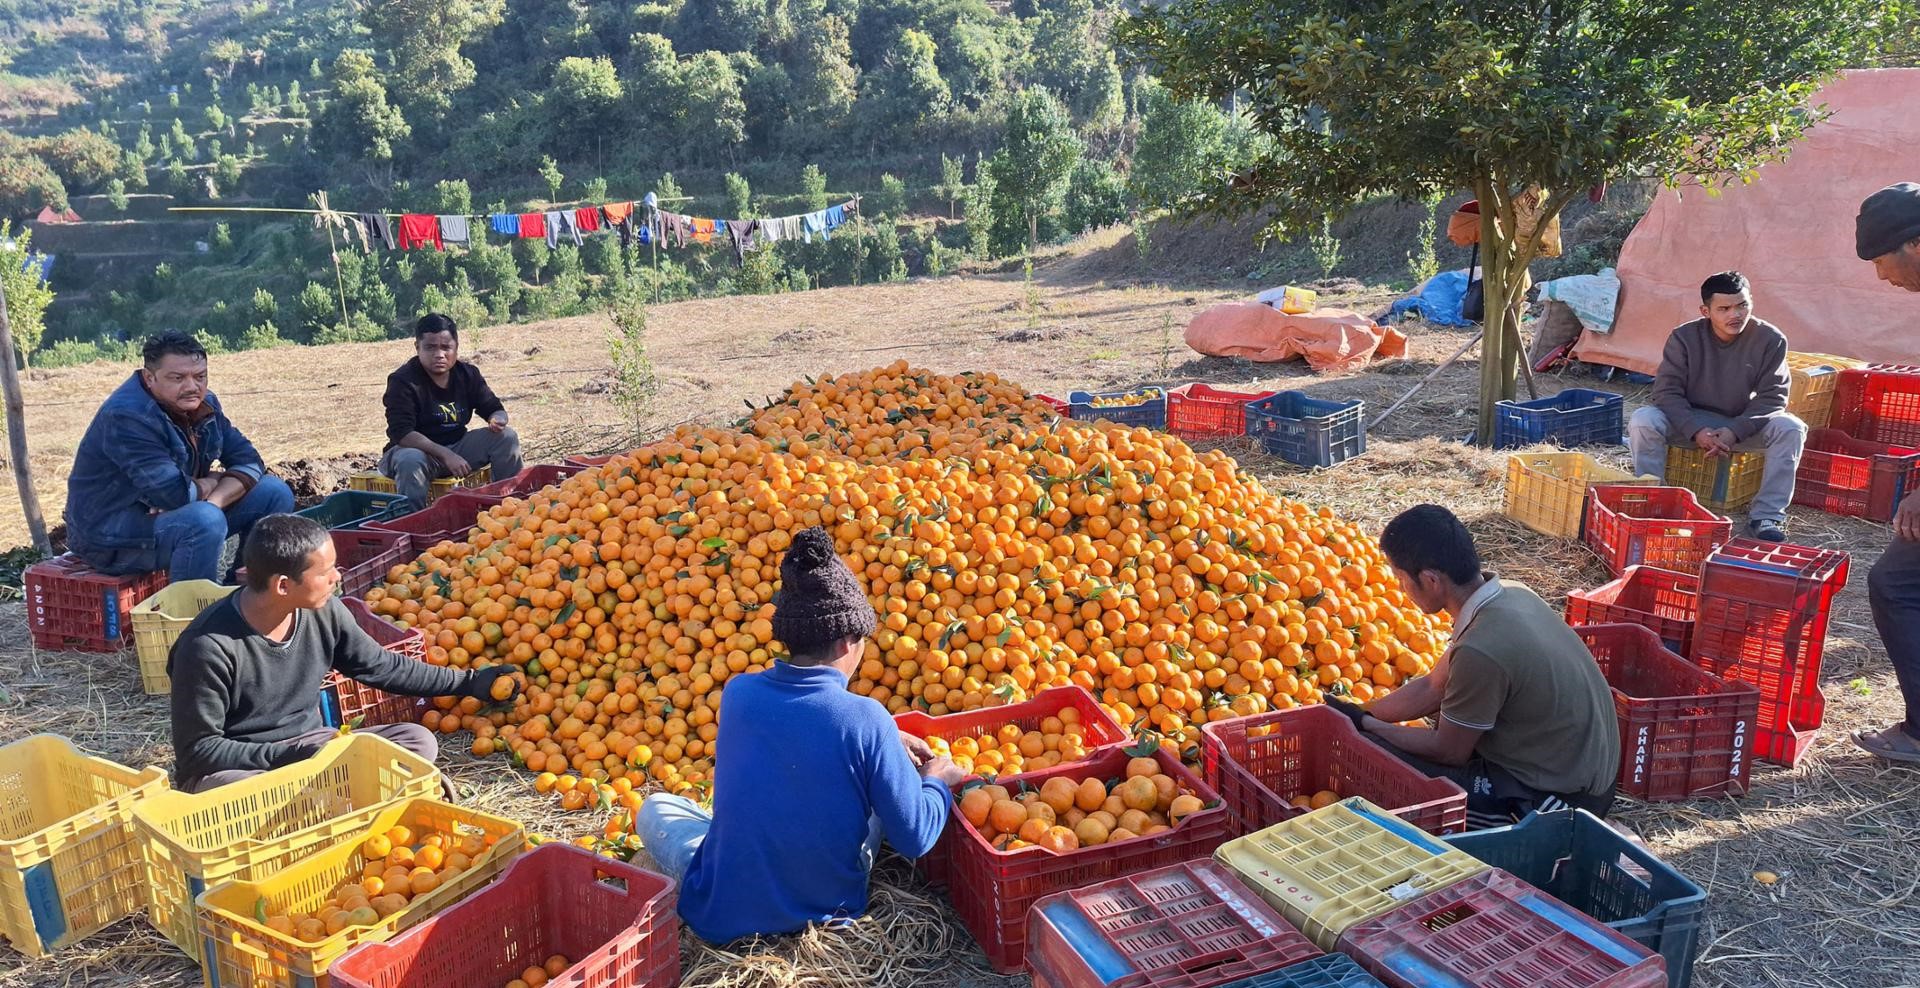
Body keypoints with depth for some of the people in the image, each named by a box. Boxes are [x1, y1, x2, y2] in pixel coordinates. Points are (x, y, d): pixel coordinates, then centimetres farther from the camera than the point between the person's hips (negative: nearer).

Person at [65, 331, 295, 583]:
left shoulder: (202, 404, 1)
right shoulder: (127, 417, -25)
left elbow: (249, 460, -2)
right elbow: (173, 493, -33)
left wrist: (211, 502, -21)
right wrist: (212, 482, -11)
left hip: (167, 512, 9)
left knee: (275, 493, -1)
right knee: (205, 521, -36)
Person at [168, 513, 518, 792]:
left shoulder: (323, 611, -8)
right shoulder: (210, 646, -24)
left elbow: (382, 666, 8)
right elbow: (197, 750, -18)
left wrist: (467, 682, 10)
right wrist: (289, 757, -27)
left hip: (308, 746, 6)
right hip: (231, 769, -6)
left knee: (418, 740, -12)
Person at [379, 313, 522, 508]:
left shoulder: (468, 374, 1)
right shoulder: (402, 381, -16)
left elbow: (495, 409, 7)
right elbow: (402, 433, -24)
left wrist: (497, 419, -20)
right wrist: (445, 455, -35)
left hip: (457, 446, 5)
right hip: (417, 449, -5)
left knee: (506, 437, -11)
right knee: (411, 461, -39)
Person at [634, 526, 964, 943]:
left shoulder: (738, 693, -9)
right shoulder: (866, 718, -20)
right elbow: (915, 839, -14)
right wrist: (938, 781, 6)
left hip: (721, 916, 1)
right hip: (829, 907, -1)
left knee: (655, 808, 27)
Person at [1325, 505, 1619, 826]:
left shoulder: (1481, 651, -30)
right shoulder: (1510, 594, -2)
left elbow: (1447, 751, -14)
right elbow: (1432, 688, 8)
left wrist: (1364, 724, -3)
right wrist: (1356, 713, 9)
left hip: (1558, 799, -9)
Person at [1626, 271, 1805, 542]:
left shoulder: (1770, 339, -12)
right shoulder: (1684, 337, -13)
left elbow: (1772, 397, -12)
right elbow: (1667, 391, -15)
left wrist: (1735, 431, -27)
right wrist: (1696, 431, -29)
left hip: (1744, 425, 1)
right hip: (1690, 422, -1)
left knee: (1791, 429, -27)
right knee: (1643, 421, -29)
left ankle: (1765, 516, -19)